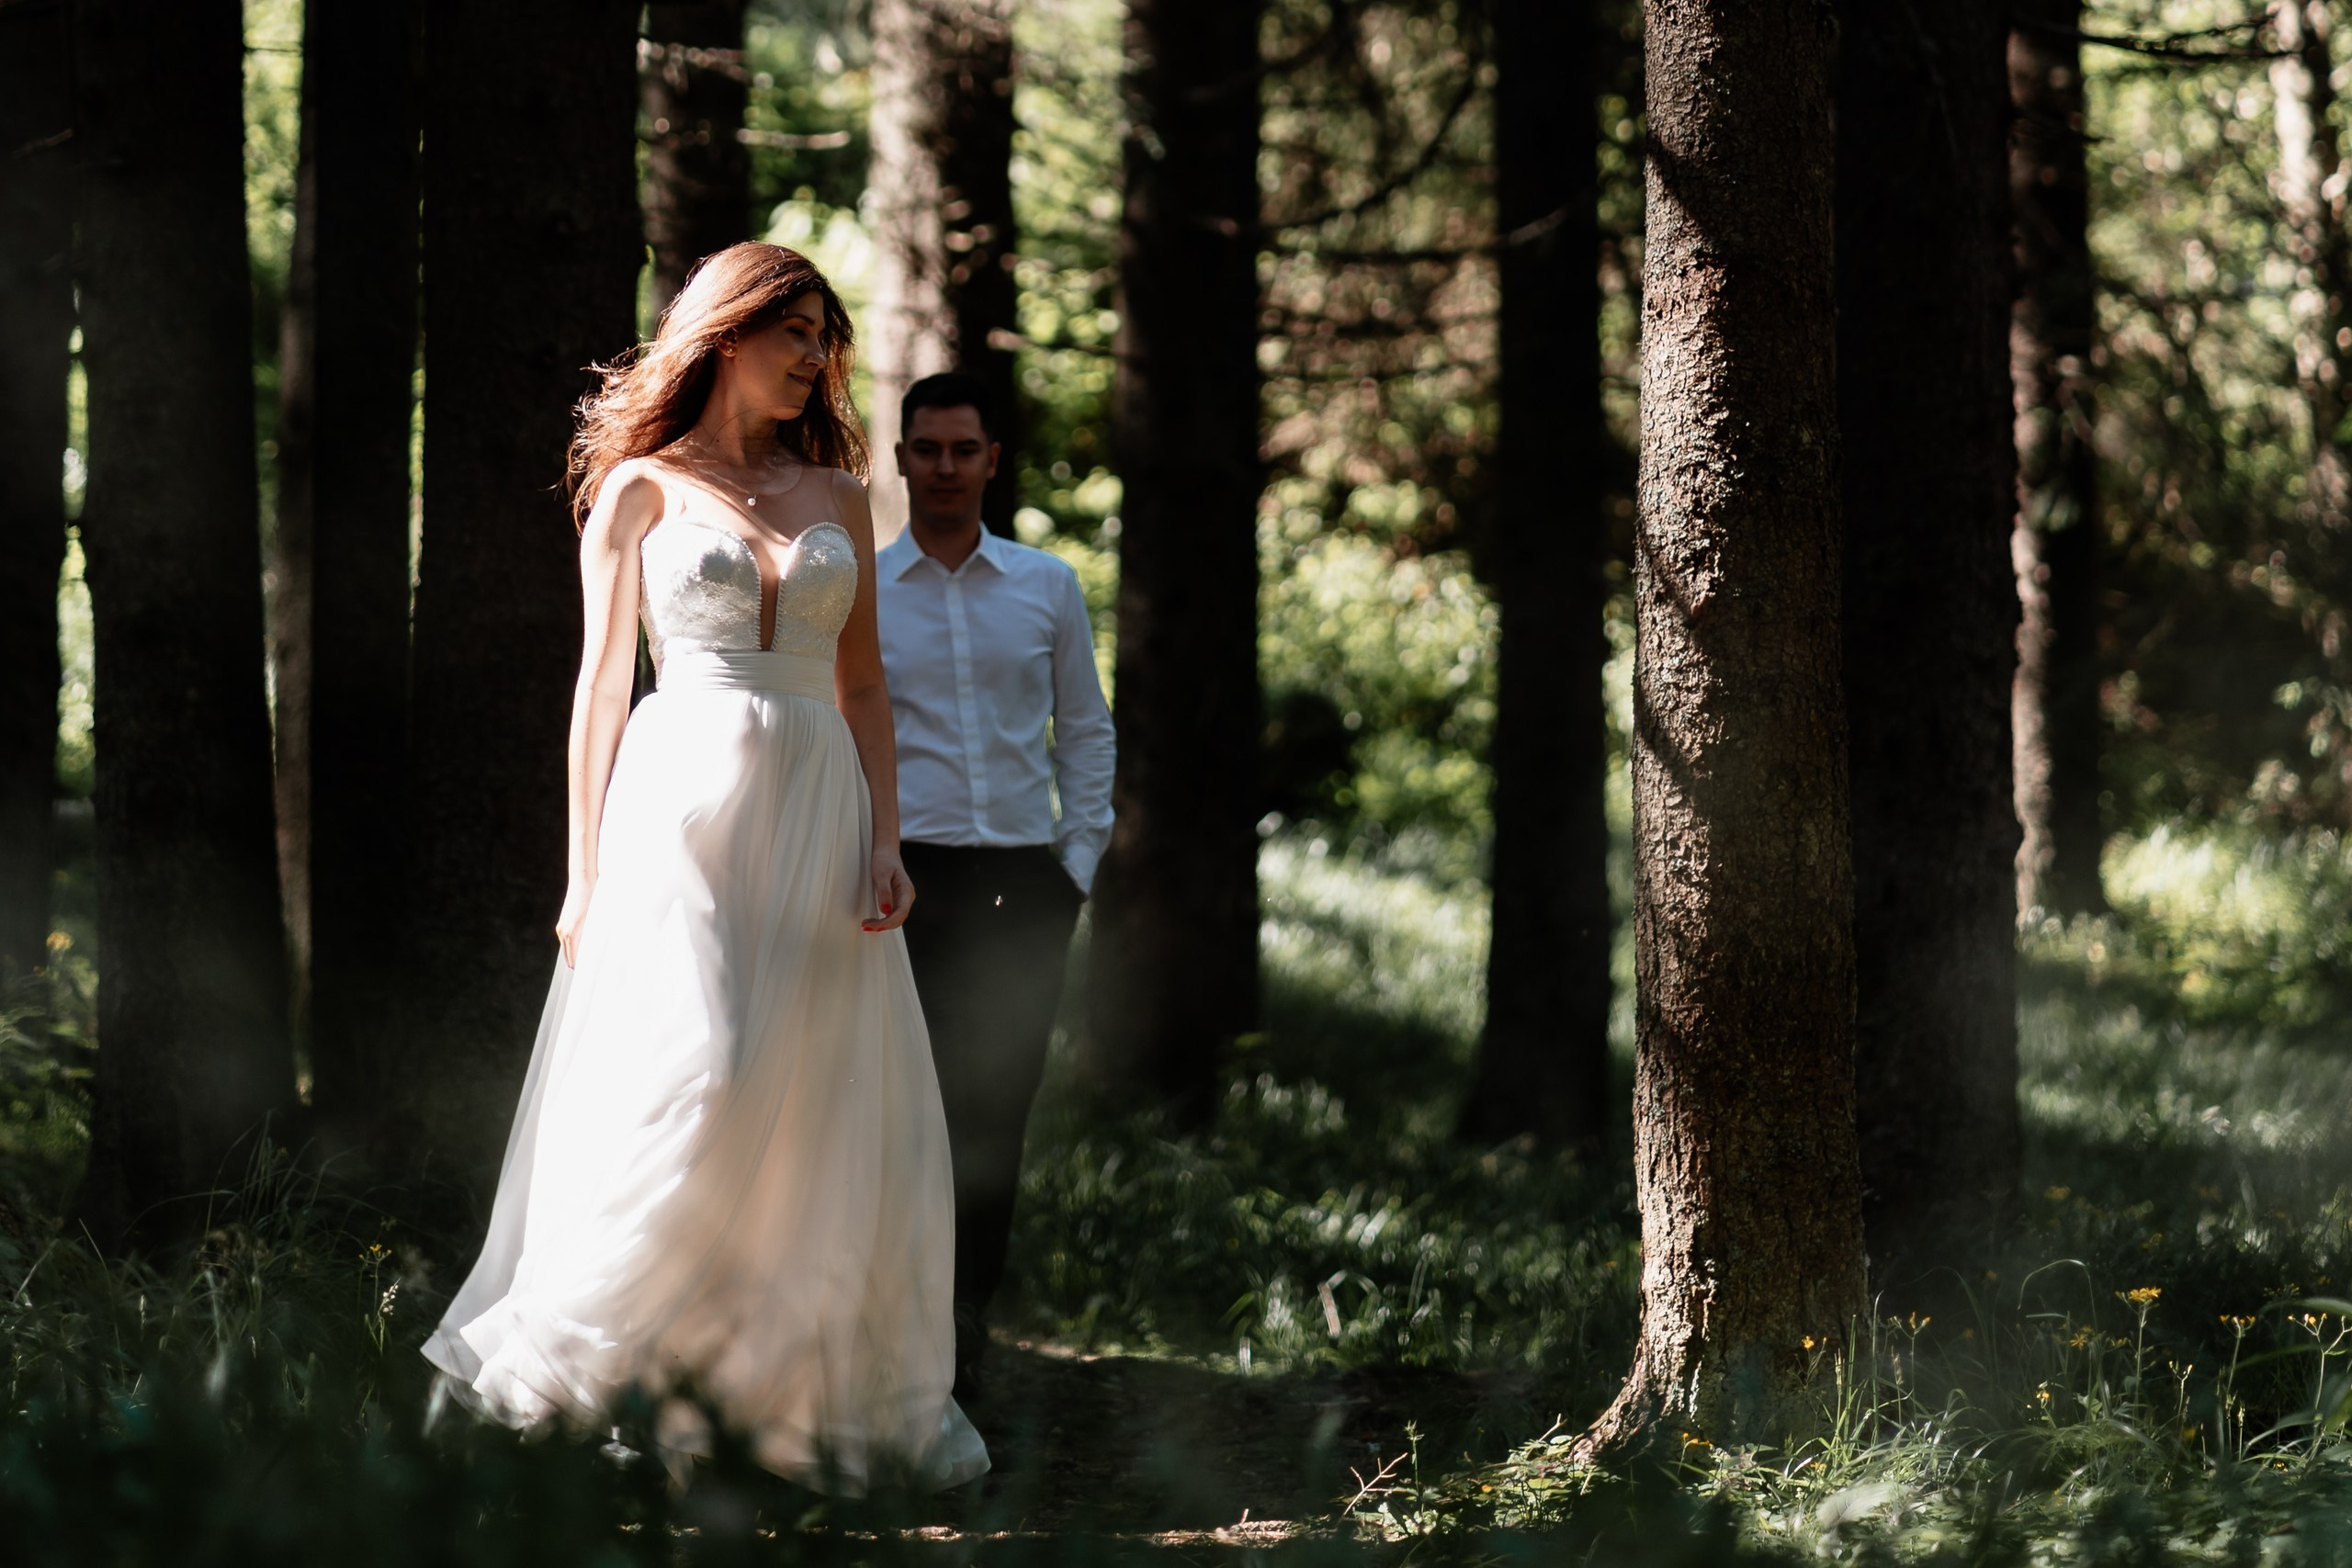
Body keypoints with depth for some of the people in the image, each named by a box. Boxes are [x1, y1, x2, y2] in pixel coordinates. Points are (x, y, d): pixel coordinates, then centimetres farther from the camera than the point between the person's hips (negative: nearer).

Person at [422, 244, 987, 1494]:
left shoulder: (836, 497, 16)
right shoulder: (642, 488, 6)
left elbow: (862, 686, 14)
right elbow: (603, 683, 3)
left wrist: (886, 843, 1)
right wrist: (584, 867, -3)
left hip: (815, 814, 4)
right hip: (680, 803, -4)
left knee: (825, 1116, 0)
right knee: (696, 1077, -18)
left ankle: (809, 1398, 6)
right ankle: (573, 1347, -7)